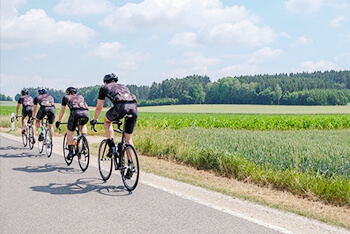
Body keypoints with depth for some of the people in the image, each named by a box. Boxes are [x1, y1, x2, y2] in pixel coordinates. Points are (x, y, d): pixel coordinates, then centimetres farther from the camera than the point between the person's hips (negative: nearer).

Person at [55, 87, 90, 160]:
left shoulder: (66, 97, 30)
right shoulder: (80, 96, 36)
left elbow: (62, 111, 36)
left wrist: (58, 121, 48)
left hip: (75, 113, -3)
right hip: (86, 113, 3)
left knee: (70, 133, 14)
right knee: (83, 125, 34)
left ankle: (71, 152, 8)